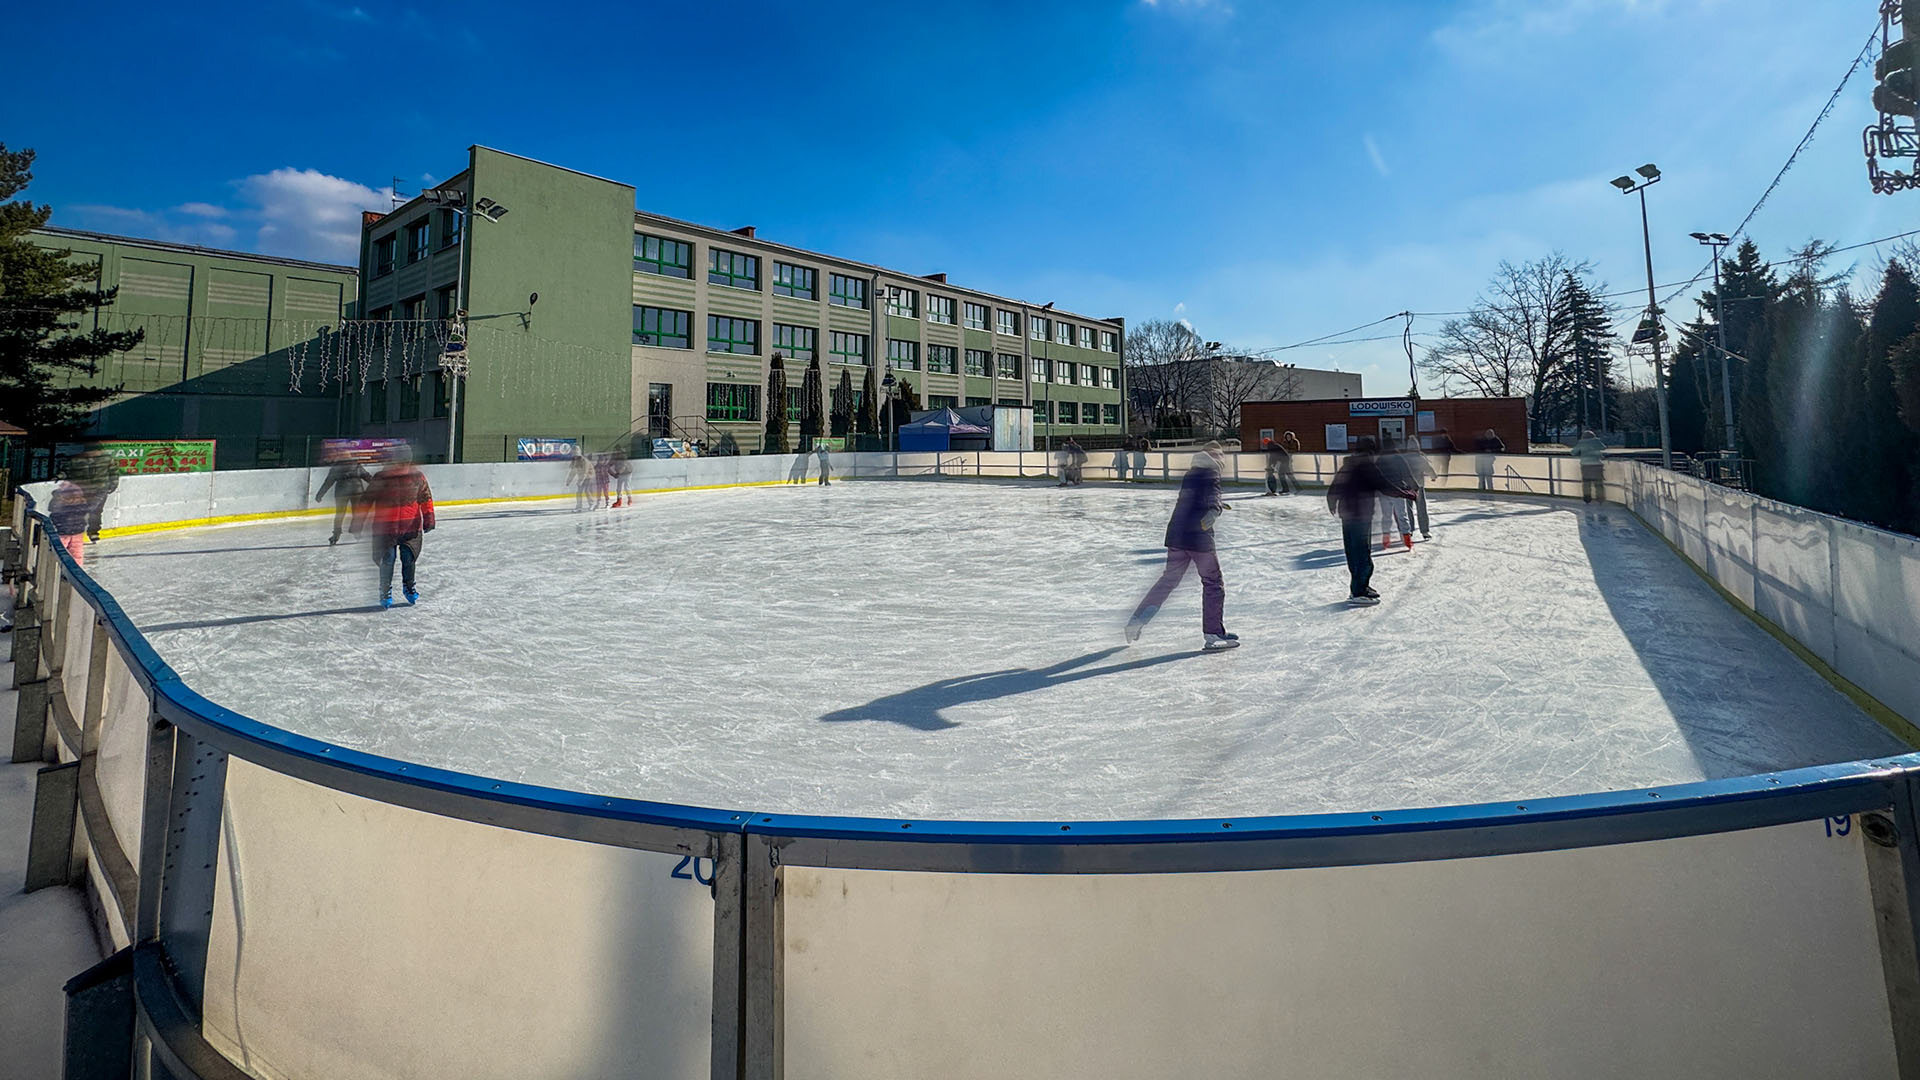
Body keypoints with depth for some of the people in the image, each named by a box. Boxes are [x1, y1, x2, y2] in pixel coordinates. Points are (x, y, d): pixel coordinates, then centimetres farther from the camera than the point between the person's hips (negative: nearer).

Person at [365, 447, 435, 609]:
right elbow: (367, 501, 1)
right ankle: (386, 592, 16)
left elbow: (425, 498, 6)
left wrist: (428, 519, -1)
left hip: (410, 527, 1)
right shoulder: (380, 479, -6)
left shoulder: (417, 477, -1)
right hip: (385, 528, -1)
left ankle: (409, 588, 28)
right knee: (387, 560, -1)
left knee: (409, 558, 5)